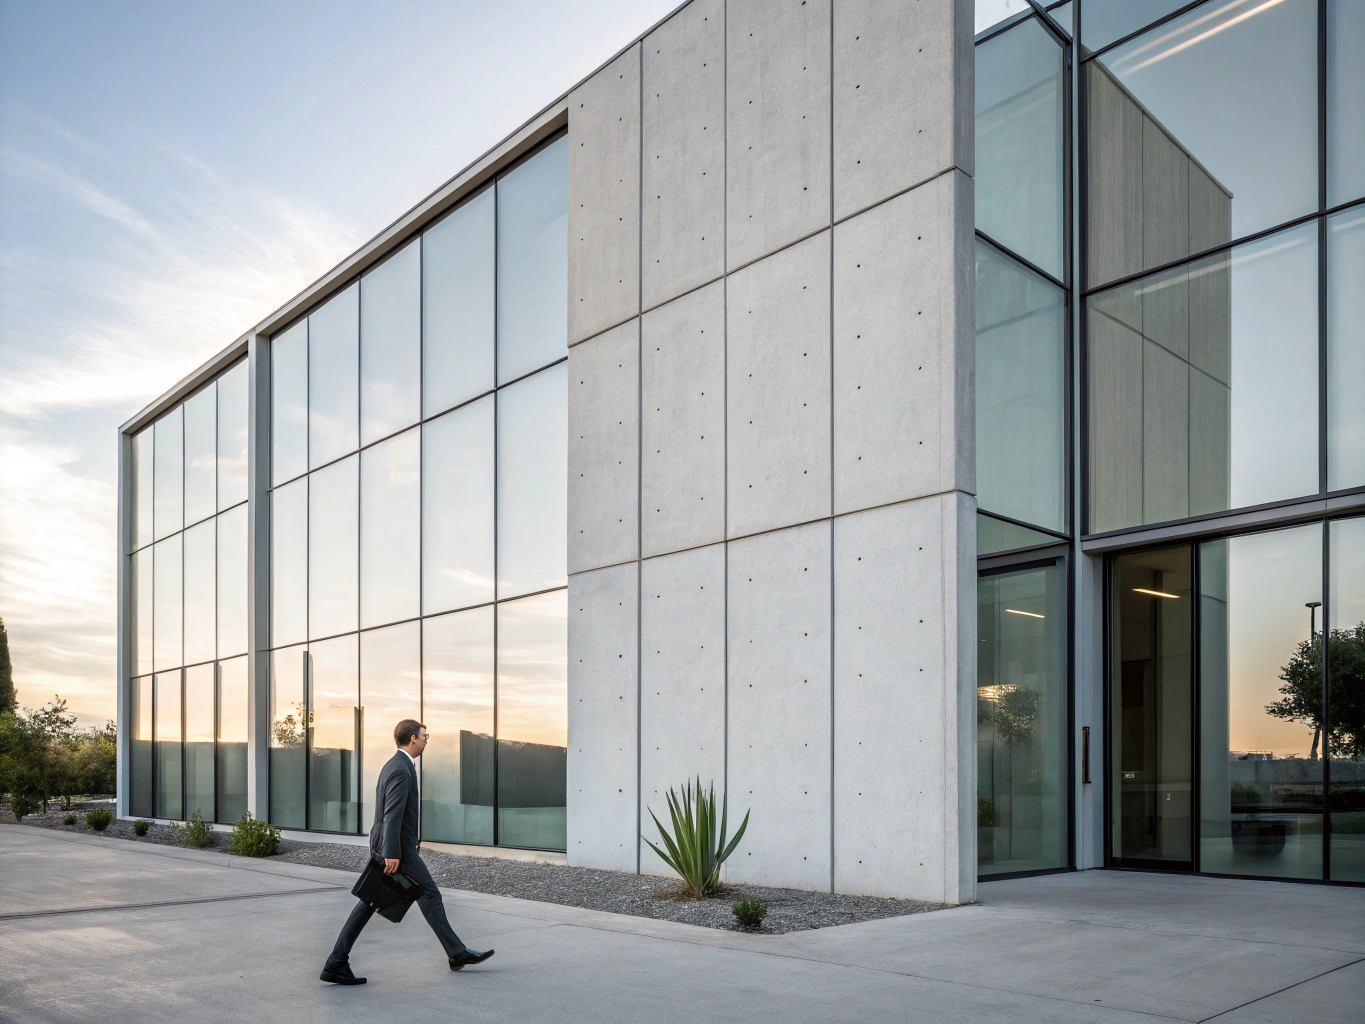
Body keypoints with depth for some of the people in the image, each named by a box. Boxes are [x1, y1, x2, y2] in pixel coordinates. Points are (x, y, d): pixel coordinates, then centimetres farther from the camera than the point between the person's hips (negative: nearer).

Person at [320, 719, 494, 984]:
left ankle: (336, 965, 5)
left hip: (382, 847, 10)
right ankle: (457, 953, 12)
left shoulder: (393, 765, 15)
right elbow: (392, 815, -23)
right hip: (397, 848, -10)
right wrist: (392, 854, -26)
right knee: (429, 895, 2)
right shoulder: (401, 769, -17)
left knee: (368, 904, 7)